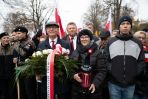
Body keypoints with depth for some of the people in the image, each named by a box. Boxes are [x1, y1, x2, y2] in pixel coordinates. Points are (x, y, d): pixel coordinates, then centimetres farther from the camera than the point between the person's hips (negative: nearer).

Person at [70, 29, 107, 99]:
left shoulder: (97, 53, -3)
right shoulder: (74, 53, 8)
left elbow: (102, 71, -6)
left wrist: (95, 83, -18)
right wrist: (73, 75, -10)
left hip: (93, 89, -2)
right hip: (77, 89, 3)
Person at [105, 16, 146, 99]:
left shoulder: (138, 43, 4)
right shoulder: (111, 42, 2)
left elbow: (141, 61, 5)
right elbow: (105, 59, 3)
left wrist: (135, 73, -7)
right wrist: (110, 70, -9)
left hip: (130, 84, 1)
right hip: (114, 83, -1)